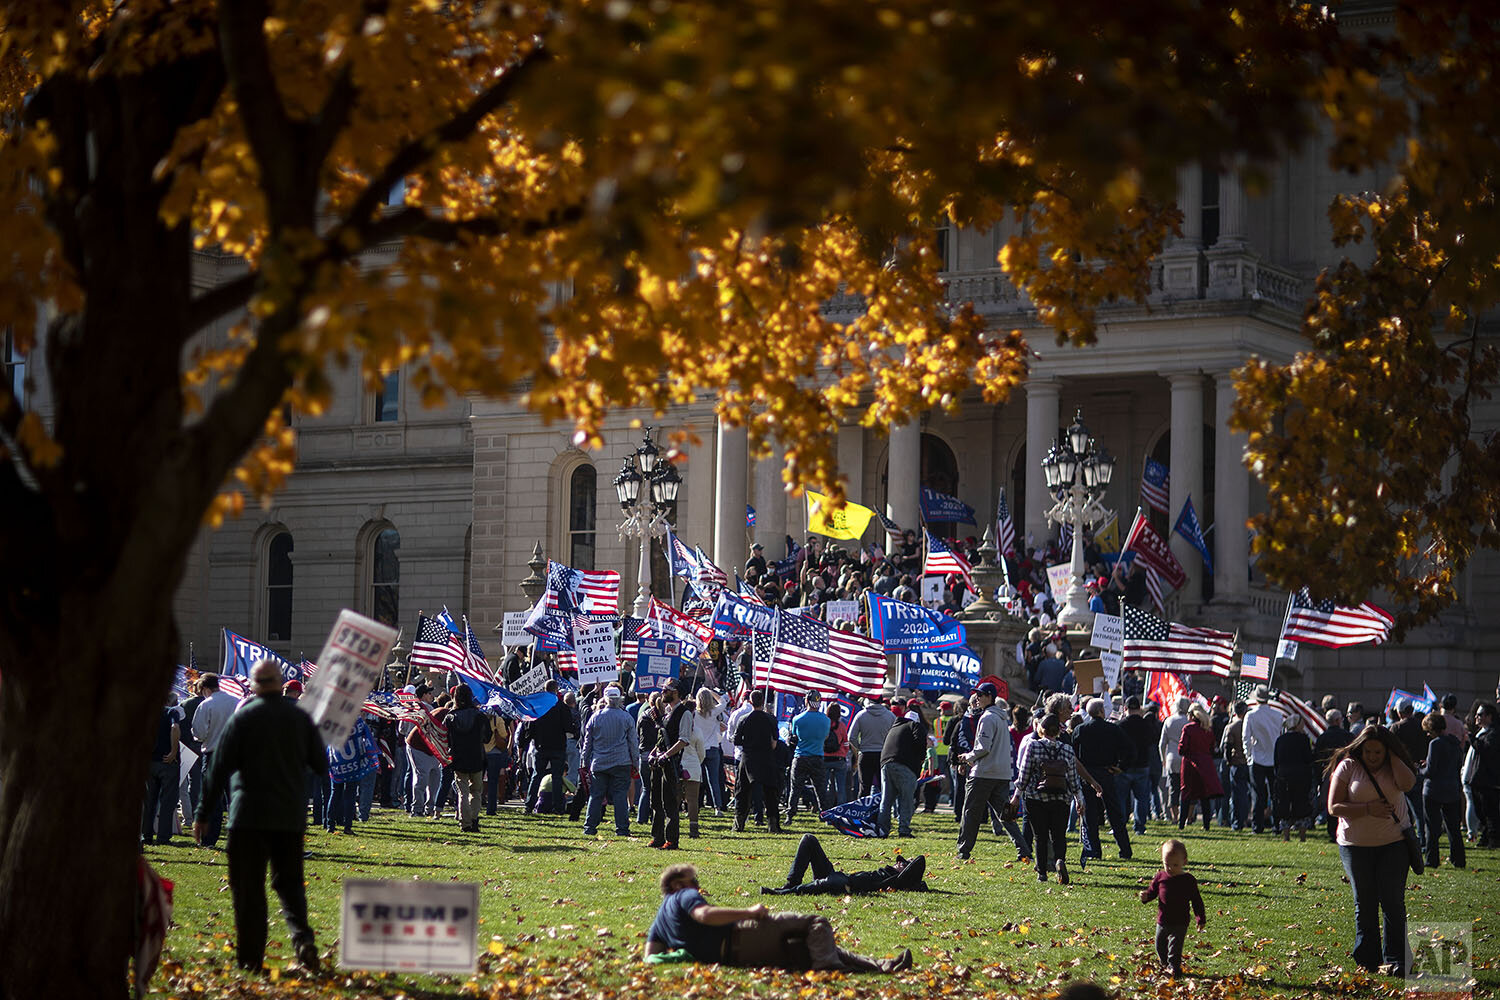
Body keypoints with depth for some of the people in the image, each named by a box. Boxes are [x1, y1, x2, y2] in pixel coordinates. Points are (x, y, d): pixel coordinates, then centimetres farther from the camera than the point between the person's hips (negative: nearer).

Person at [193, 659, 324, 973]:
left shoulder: (242, 718, -6)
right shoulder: (301, 718, 2)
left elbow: (219, 768, -7)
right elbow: (321, 762, 11)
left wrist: (203, 814, -3)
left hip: (249, 815, -3)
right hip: (291, 816, 3)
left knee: (248, 886, 3)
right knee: (289, 882, 13)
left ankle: (250, 957, 2)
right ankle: (302, 937, -10)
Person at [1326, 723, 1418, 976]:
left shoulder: (1394, 766, 2)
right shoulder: (1347, 767, -3)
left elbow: (1407, 783, -21)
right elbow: (1334, 807, -8)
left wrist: (1391, 755, -14)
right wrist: (1368, 809, -19)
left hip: (1393, 842, 0)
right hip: (1356, 845, 0)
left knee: (1393, 902, -6)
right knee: (1364, 904, 5)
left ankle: (1395, 960, -3)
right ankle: (1368, 960, 14)